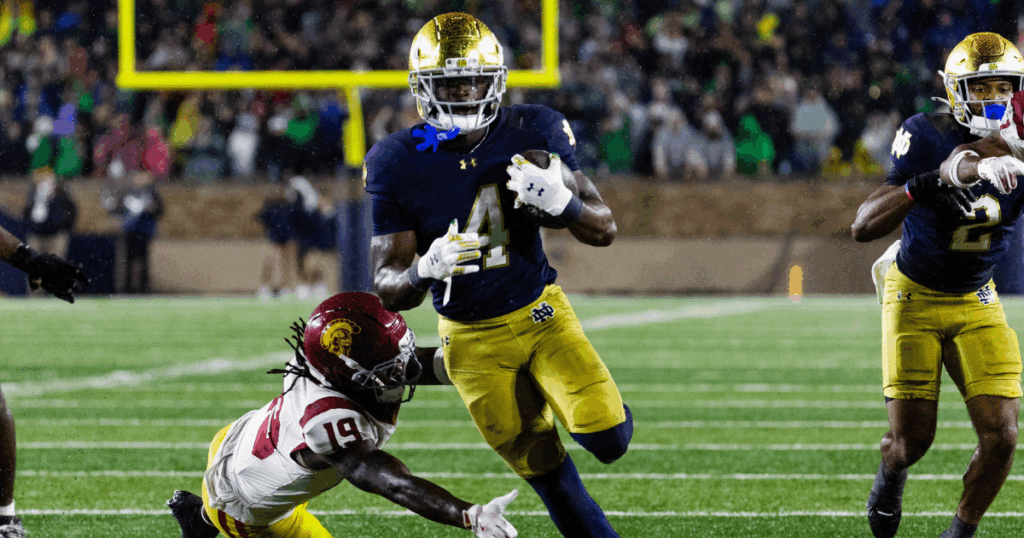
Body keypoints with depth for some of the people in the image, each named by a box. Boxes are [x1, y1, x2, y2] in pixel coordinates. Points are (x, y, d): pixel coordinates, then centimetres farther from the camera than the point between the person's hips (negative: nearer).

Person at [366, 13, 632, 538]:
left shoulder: (531, 135, -12)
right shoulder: (399, 165, -15)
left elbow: (604, 229, -7)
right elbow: (387, 289, -13)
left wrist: (561, 202, -31)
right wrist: (424, 270, -38)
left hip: (541, 313, 0)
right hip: (474, 341, 0)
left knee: (607, 439, -17)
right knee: (542, 466, 4)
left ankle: (599, 406, 18)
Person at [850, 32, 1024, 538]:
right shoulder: (926, 138, -21)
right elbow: (862, 227, -24)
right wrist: (918, 188, -42)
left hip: (976, 302, 3)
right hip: (915, 299, -3)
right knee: (912, 440, 0)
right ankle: (890, 474, 39)